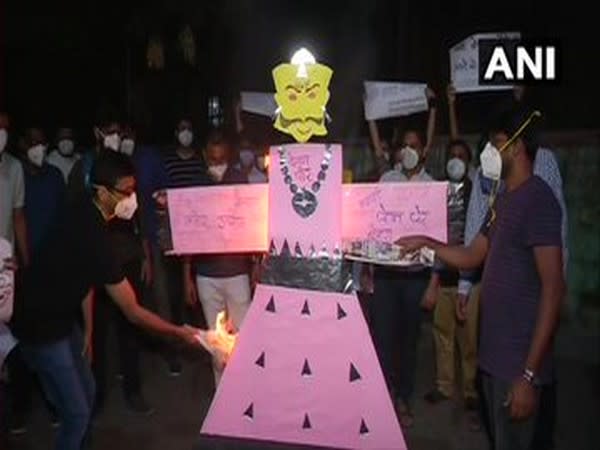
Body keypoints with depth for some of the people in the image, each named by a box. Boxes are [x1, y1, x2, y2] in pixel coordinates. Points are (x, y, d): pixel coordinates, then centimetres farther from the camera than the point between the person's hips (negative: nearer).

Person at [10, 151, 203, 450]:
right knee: (76, 412, 0)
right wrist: (179, 333, -16)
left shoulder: (87, 216, -4)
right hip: (42, 328, -9)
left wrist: (88, 328, 8)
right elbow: (133, 312, -26)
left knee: (86, 392, 19)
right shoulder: (92, 235, -32)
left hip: (62, 317, 9)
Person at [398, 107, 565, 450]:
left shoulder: (538, 199, -16)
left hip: (519, 360, -8)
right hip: (495, 351, 9)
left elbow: (553, 288, -21)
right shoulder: (504, 199, 13)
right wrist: (426, 242, 11)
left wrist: (529, 373, -22)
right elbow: (471, 257, 22)